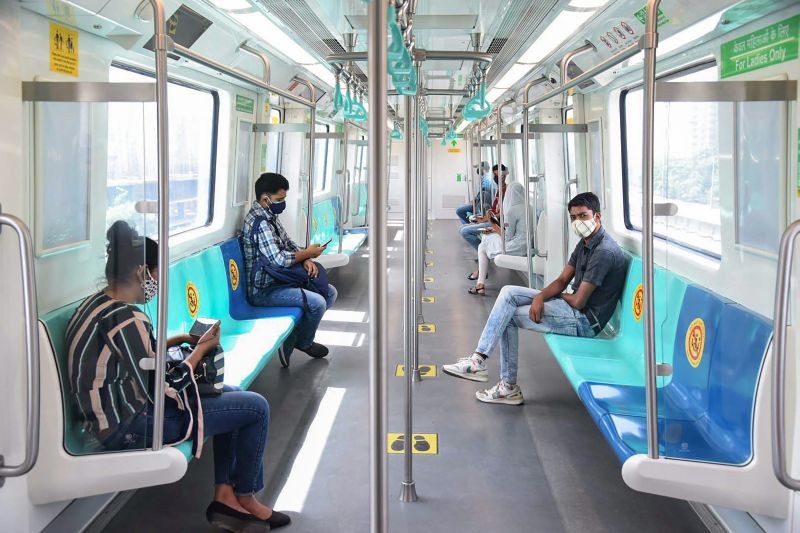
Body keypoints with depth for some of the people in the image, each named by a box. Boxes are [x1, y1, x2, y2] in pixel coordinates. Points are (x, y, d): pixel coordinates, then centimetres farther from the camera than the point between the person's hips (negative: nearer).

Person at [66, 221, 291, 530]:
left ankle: (224, 495, 19)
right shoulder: (126, 318, -25)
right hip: (130, 426, -10)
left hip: (114, 413, 10)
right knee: (256, 407, -3)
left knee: (232, 396, 20)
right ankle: (245, 498, 19)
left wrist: (172, 342, 7)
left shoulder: (97, 303, 4)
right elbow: (162, 392, -22)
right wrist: (201, 349, -9)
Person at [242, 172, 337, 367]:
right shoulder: (259, 222, -21)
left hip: (279, 280, 11)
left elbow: (288, 243, 17)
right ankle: (304, 343, 5)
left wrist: (306, 259, -4)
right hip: (264, 290, -11)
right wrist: (307, 253, -12)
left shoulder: (270, 217, 11)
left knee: (330, 292, 7)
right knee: (317, 302, -25)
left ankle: (293, 337, 8)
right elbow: (279, 259, -27)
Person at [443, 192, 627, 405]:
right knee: (508, 292, -2)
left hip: (585, 320, -10)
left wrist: (560, 294, 1)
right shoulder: (585, 243, 12)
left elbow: (578, 302, -22)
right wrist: (540, 296, -10)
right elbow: (562, 280, 11)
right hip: (571, 303, 10)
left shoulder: (604, 251, -21)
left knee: (508, 315, -10)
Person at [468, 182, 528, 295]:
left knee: (482, 247, 11)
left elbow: (508, 236, -15)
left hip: (516, 248, -9)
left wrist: (493, 225, -2)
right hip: (526, 246, 9)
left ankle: (481, 284, 9)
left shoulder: (512, 210, -18)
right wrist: (495, 230, 14)